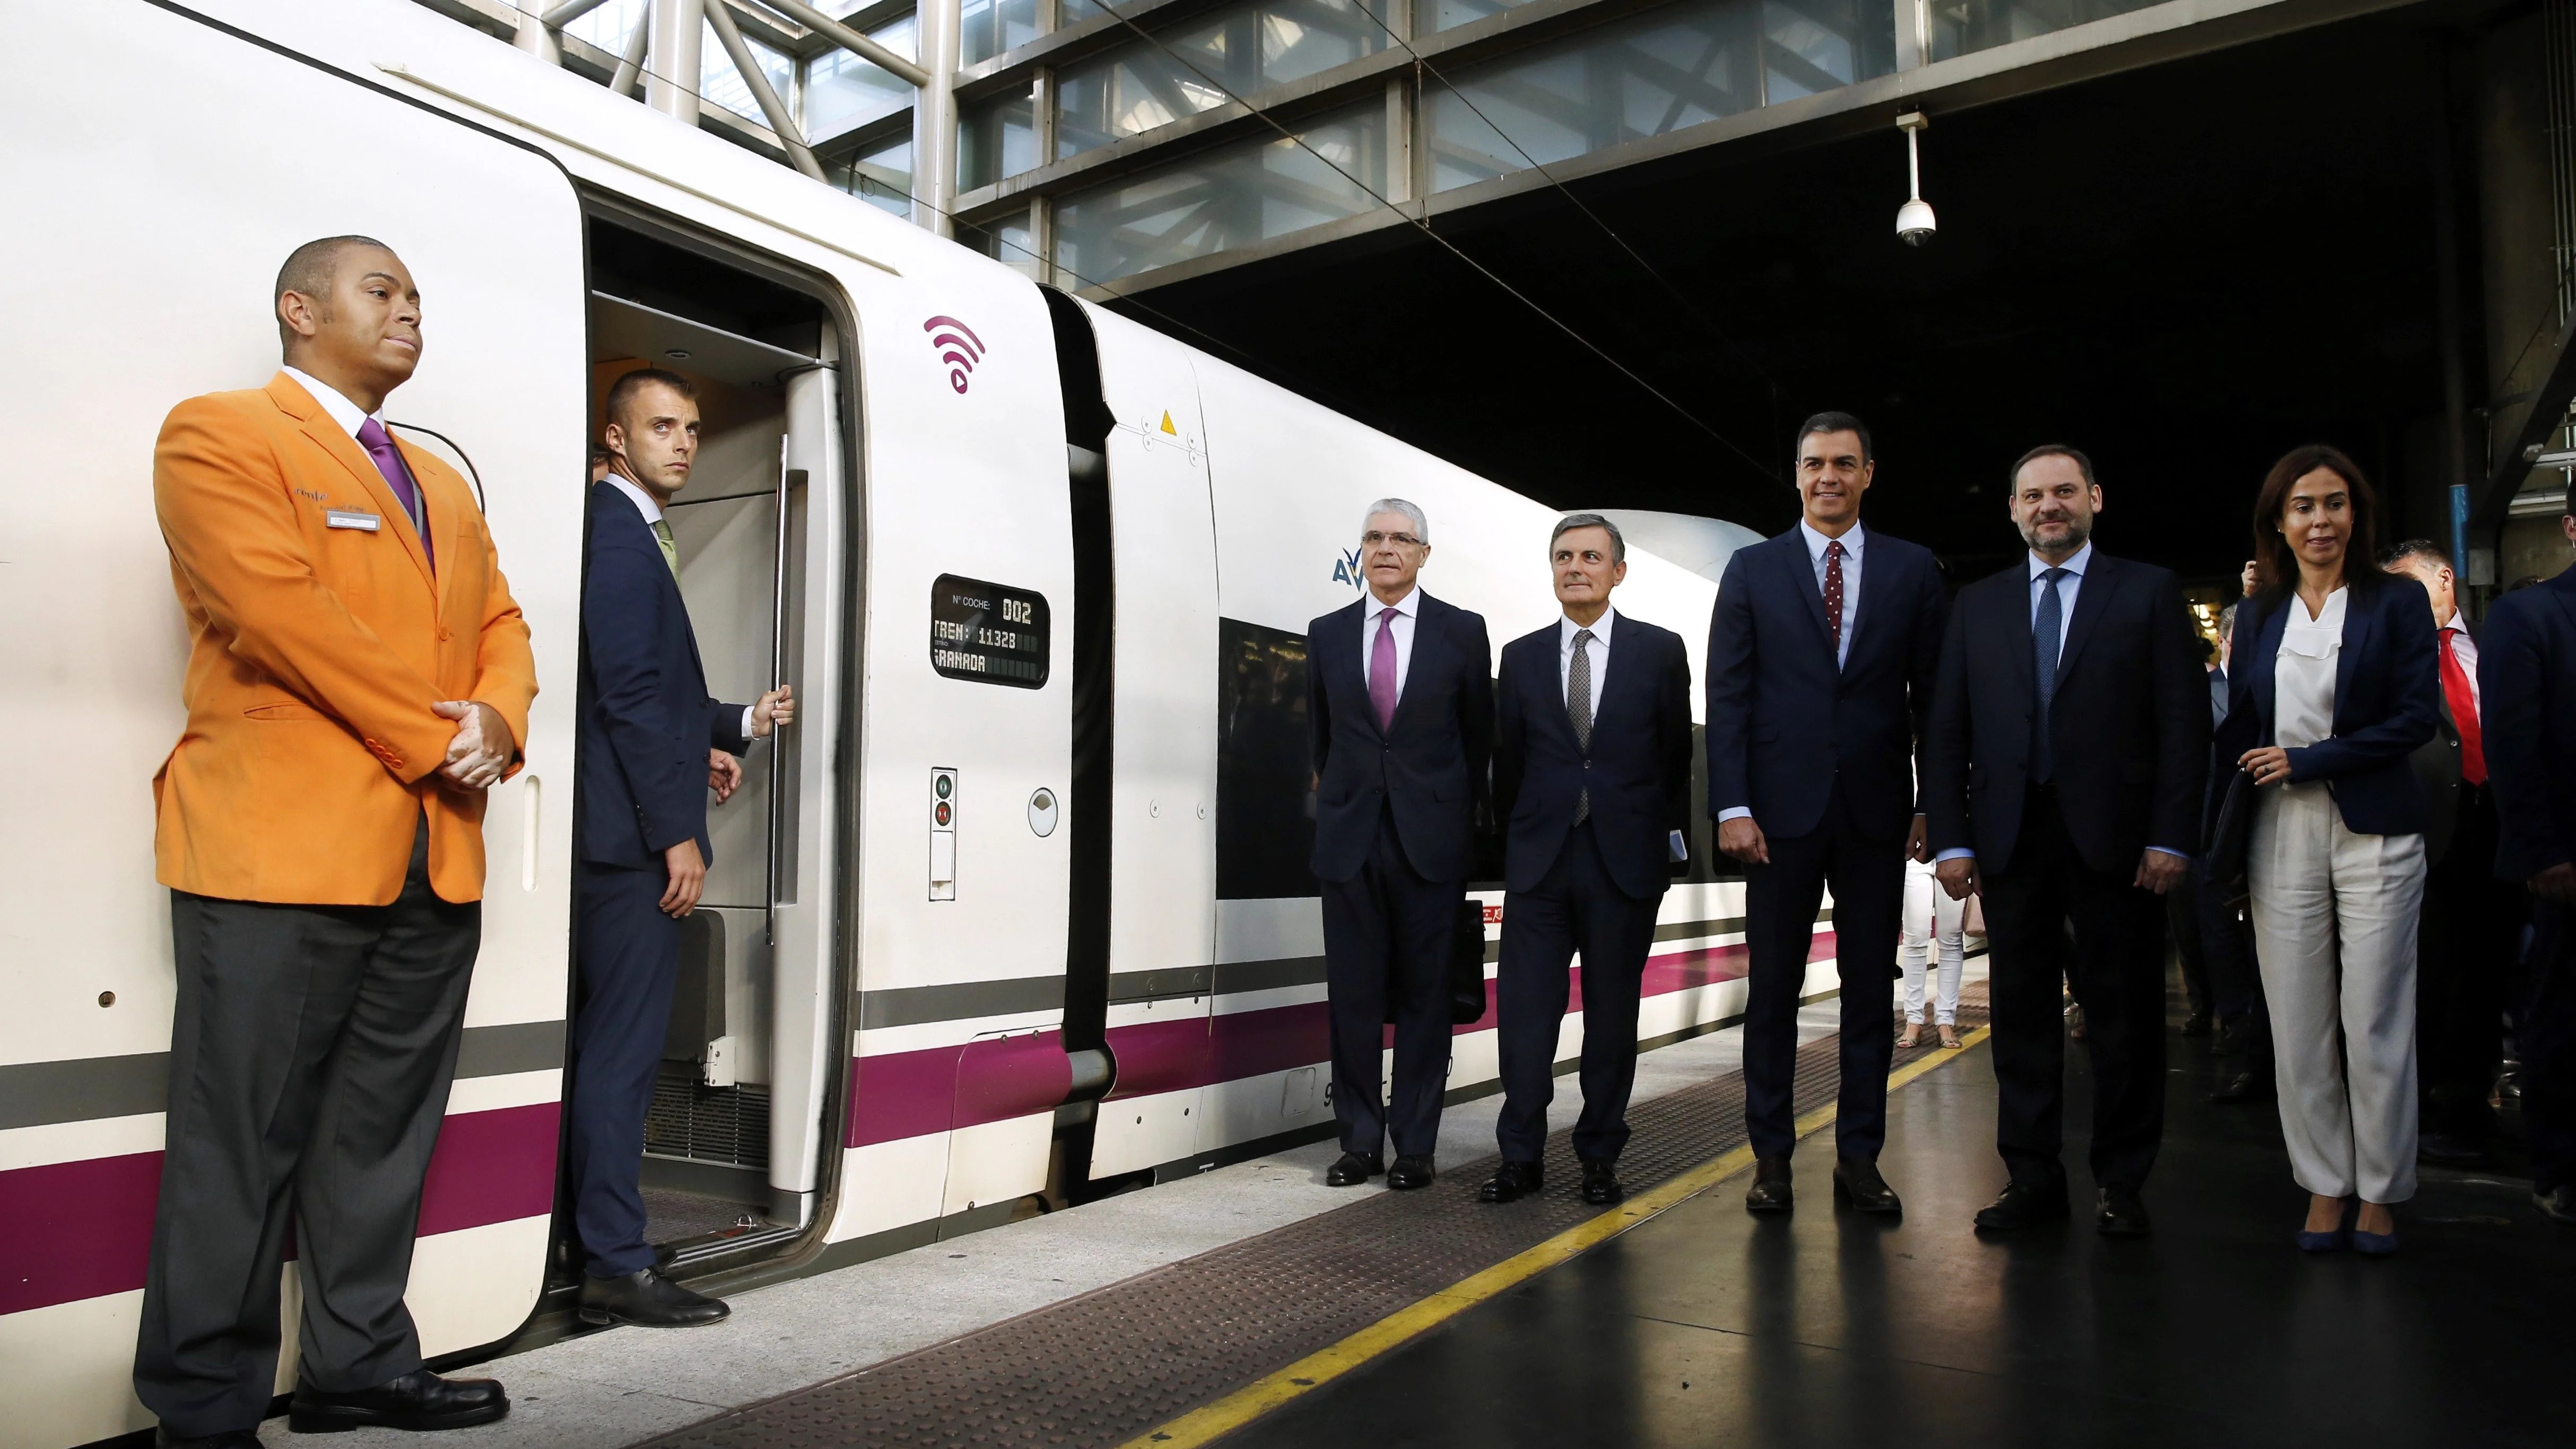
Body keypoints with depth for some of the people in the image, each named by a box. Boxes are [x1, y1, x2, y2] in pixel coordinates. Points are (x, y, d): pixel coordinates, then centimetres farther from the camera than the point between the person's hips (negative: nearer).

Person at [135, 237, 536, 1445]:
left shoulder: (442, 482, 23)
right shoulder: (218, 435, 0)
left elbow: (500, 624, 17)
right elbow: (282, 612, -14)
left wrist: (497, 724, -4)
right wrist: (429, 739, -12)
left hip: (436, 861, 7)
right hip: (277, 849, -7)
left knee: (384, 1138, 12)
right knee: (244, 1147, 1)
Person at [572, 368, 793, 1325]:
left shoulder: (636, 532, 20)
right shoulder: (616, 530, -11)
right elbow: (627, 693, -19)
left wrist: (733, 726, 18)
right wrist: (677, 832, -19)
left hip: (629, 840, 10)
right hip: (632, 838, -10)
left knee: (613, 1046, 14)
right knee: (624, 1048, -5)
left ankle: (602, 1251, 25)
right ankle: (617, 1268, 3)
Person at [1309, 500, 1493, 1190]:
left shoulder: (1462, 631, 2)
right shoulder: (1328, 634, 8)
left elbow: (1479, 737, 9)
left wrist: (1471, 820, 12)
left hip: (1432, 839, -2)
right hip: (1350, 839, 2)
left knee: (1425, 994, 4)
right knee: (1353, 994, 4)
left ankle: (1415, 1145, 13)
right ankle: (1359, 1141, 14)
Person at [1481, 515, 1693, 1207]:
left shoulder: (1660, 650, 4)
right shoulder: (1522, 656, 9)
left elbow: (1676, 753, 5)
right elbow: (1508, 760, 11)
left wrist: (1670, 838, 5)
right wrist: (1513, 835, 10)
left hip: (1626, 858, -1)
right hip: (1539, 858, 1)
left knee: (1613, 1012, 7)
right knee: (1525, 1009, 1)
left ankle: (1600, 1157, 18)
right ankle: (1520, 1156, 11)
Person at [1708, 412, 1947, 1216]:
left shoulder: (1913, 569, 8)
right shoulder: (1753, 569, 5)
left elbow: (1932, 693, 7)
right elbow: (1727, 695, 0)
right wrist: (1732, 806, -8)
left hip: (1876, 810, 1)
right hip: (1781, 810, -1)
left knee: (1871, 991, 7)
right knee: (1772, 989, 4)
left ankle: (1859, 1158, 18)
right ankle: (1771, 1157, 15)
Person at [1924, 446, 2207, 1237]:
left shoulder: (2150, 592, 6)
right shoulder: (1978, 604, 12)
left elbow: (2185, 721, 0)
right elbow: (1947, 732, 8)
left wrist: (2171, 838, -9)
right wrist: (1951, 839, -1)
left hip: (2114, 839, -2)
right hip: (2010, 839, 2)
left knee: (2124, 1016, 5)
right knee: (2020, 1014, 7)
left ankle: (2121, 1182, 18)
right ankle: (2033, 1177, 17)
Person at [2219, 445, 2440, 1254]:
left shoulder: (2398, 602, 2)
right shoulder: (2257, 617, 12)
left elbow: (2417, 717, -6)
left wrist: (2305, 760, -12)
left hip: (2375, 835, -3)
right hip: (2281, 836, 3)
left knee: (2375, 1021, 0)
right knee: (2299, 1023, 4)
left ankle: (2379, 1193, 14)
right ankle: (2325, 1187, 16)